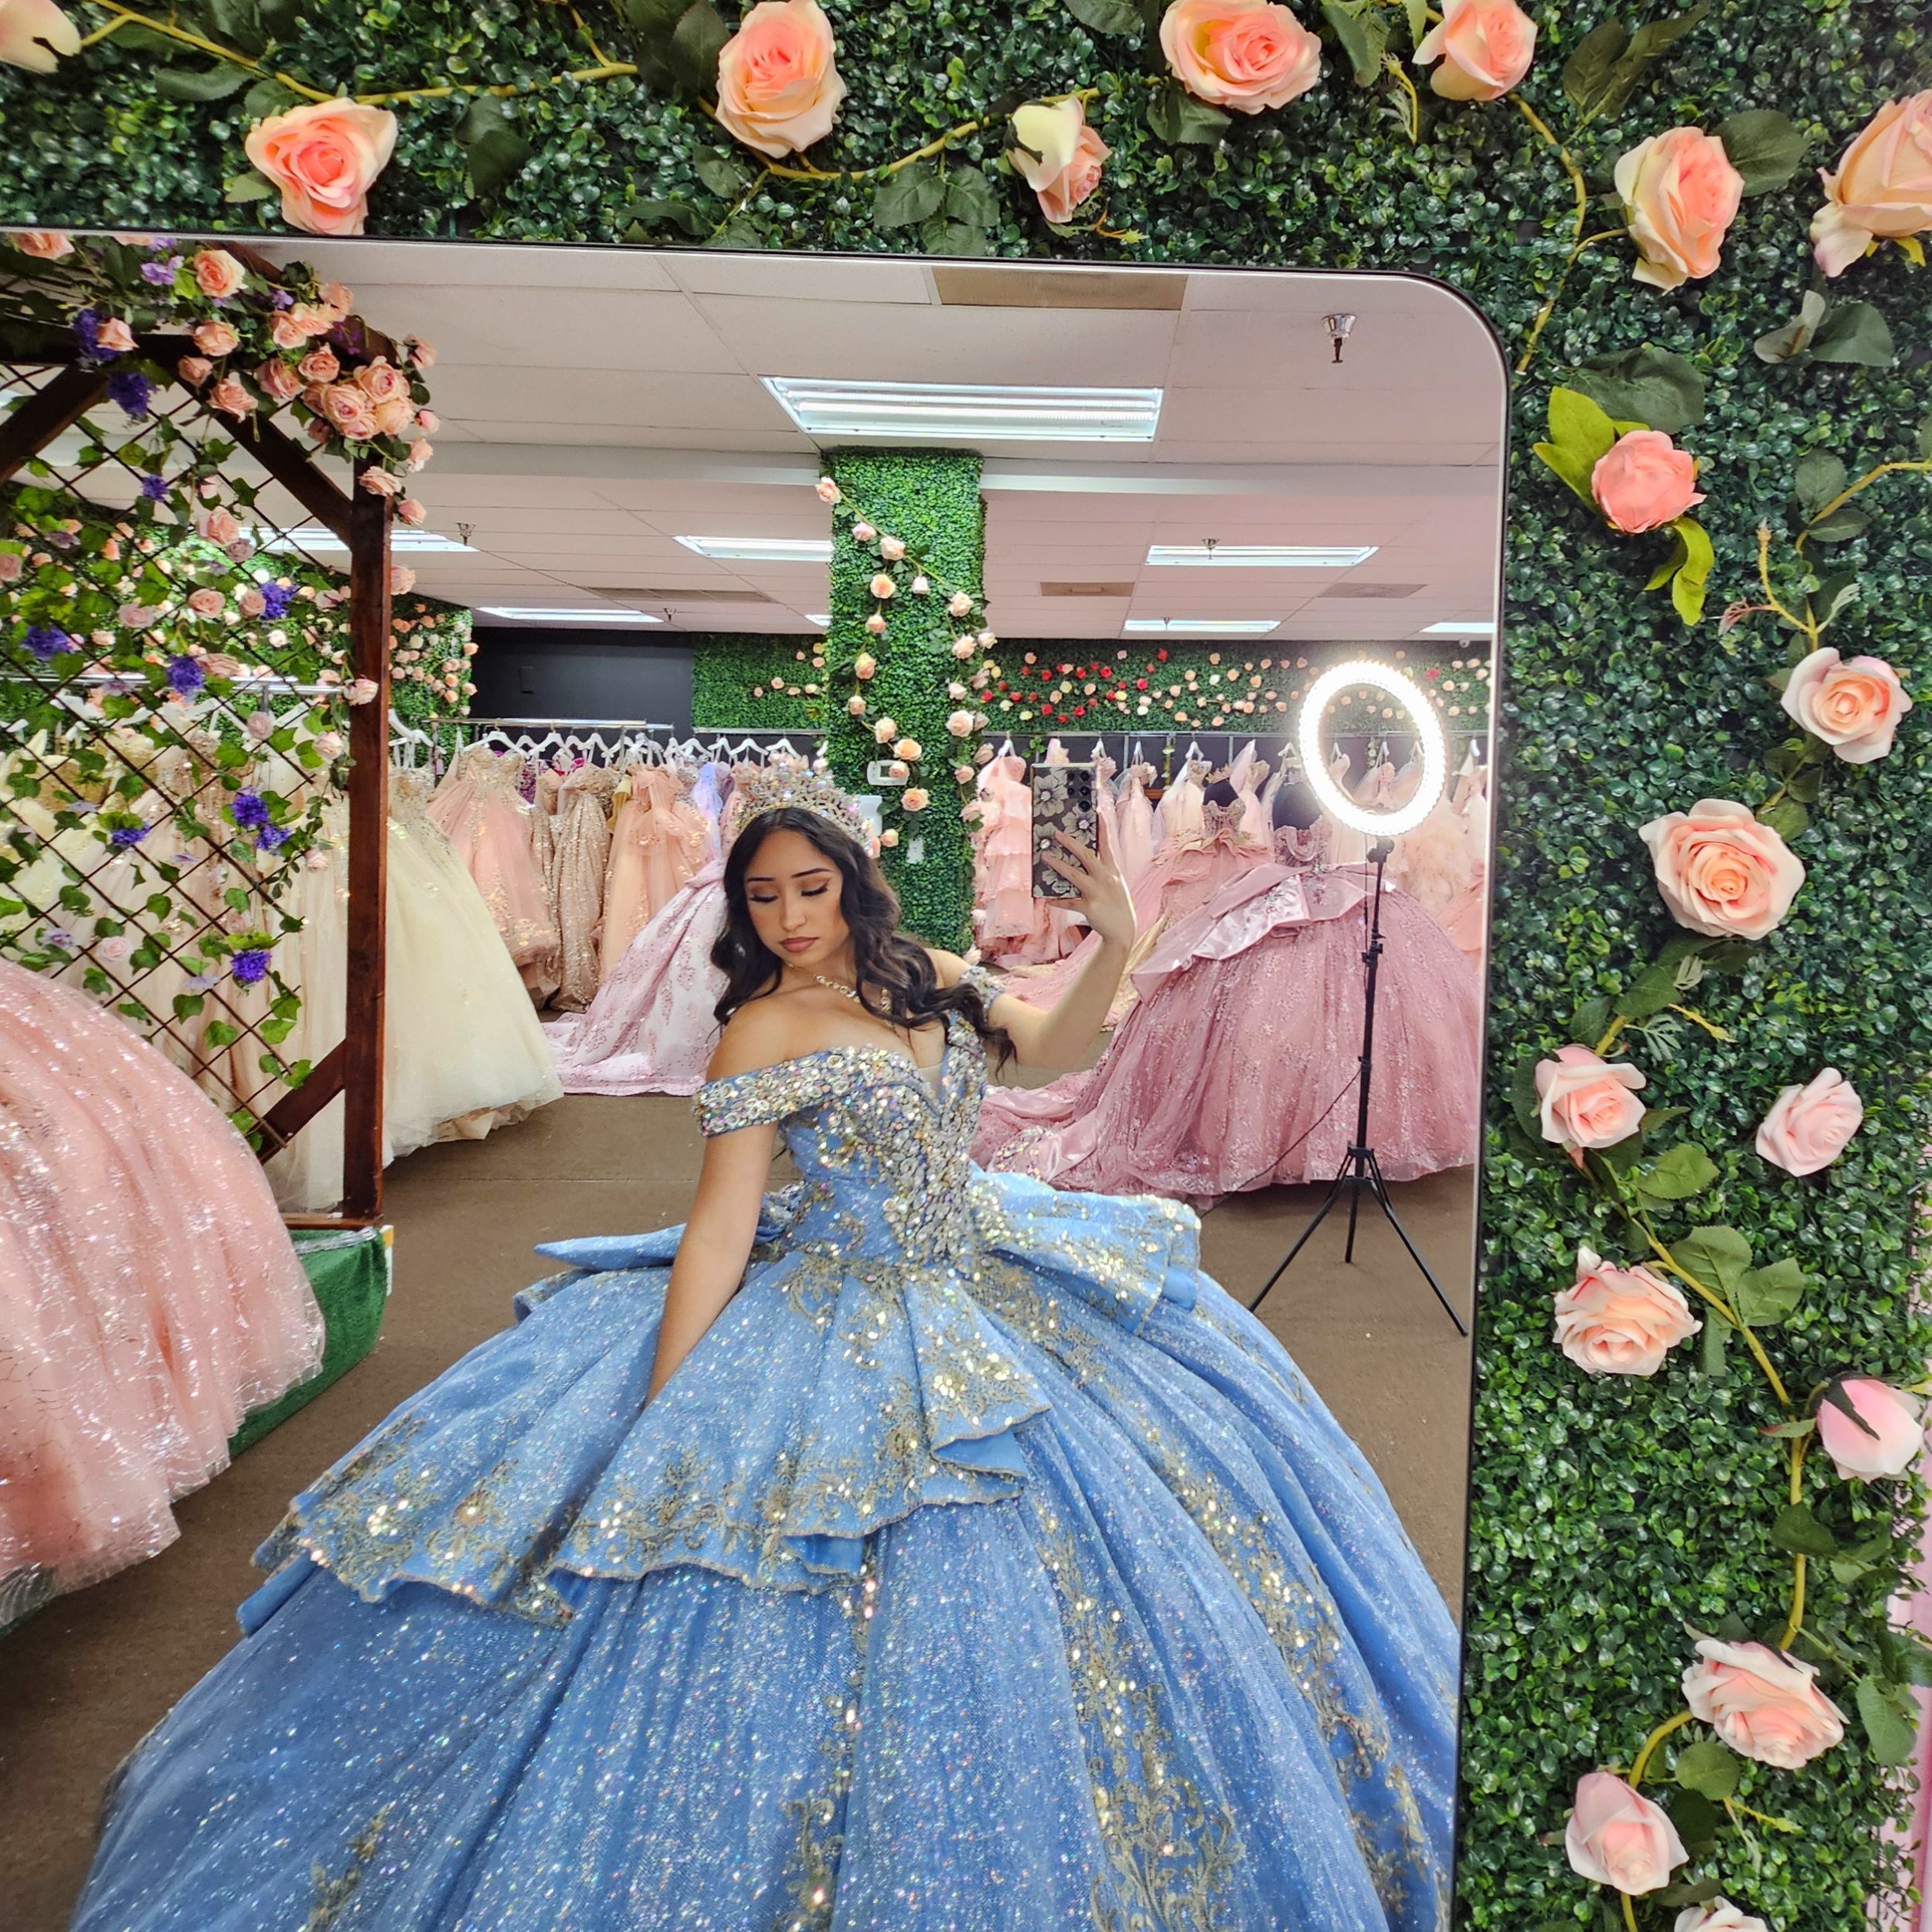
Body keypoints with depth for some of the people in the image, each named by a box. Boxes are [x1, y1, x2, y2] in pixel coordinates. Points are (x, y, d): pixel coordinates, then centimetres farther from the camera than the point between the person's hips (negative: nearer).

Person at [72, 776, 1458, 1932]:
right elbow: (717, 1237, -16)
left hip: (986, 1274, 7)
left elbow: (1052, 1047, 14)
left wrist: (1114, 947, -5)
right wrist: (656, 1426, -19)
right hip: (847, 1318, -6)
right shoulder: (763, 1035, -13)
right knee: (893, 1575, -7)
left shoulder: (928, 979, 2)